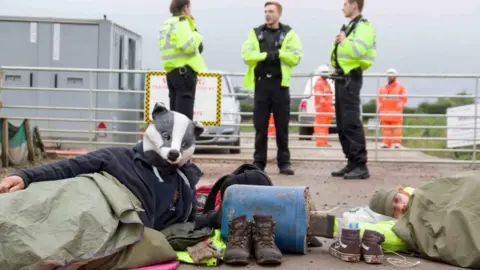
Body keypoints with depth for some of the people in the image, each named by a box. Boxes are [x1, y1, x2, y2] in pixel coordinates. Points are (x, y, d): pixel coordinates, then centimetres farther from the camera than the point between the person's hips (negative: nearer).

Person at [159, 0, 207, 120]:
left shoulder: (166, 24, 20)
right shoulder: (182, 22, -8)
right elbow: (188, 46, -20)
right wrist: (196, 36, -2)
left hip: (171, 70, 9)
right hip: (184, 70, -9)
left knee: (175, 112, 11)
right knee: (184, 113, -10)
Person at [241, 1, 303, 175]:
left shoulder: (289, 33, 8)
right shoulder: (255, 33, 11)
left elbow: (296, 57, -4)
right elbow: (247, 55, -3)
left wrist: (278, 53, -13)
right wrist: (267, 55, -13)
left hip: (280, 84, -1)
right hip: (261, 83, 1)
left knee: (282, 126, 3)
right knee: (260, 126, 3)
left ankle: (284, 162, 10)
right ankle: (259, 162, 11)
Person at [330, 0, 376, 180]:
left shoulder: (363, 26, -9)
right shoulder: (349, 26, 21)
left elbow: (359, 50, -25)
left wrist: (344, 40, -11)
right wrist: (340, 41, -1)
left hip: (351, 78, -10)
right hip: (342, 77, 10)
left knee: (351, 122, -12)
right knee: (342, 124, 10)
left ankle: (361, 166, -9)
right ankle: (352, 163, 16)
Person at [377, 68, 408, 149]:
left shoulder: (400, 86, 4)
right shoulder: (383, 88, 16)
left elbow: (404, 98, -1)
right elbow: (379, 99, 17)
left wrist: (399, 107, -12)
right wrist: (380, 108, 4)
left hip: (396, 112, -4)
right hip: (385, 112, 4)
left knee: (396, 128, -5)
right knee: (385, 128, 3)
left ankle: (396, 143, -5)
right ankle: (386, 143, 5)